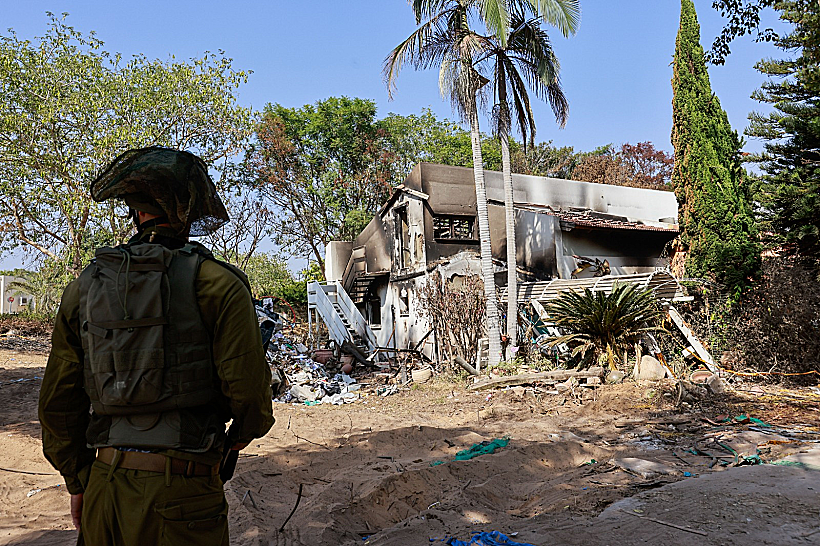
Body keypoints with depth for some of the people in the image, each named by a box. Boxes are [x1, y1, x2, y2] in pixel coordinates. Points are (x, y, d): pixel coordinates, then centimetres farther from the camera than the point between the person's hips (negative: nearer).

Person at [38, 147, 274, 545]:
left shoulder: (83, 287, 5)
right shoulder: (215, 283, -11)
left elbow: (58, 400, 8)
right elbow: (247, 383, -14)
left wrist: (78, 482, 19)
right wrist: (244, 432, 8)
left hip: (104, 490, 5)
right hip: (182, 490, -4)